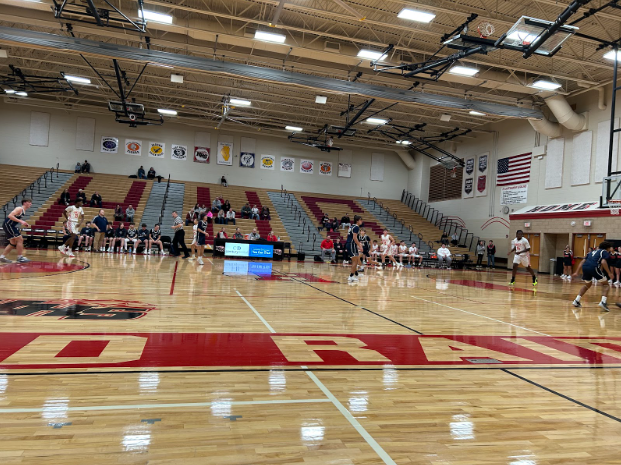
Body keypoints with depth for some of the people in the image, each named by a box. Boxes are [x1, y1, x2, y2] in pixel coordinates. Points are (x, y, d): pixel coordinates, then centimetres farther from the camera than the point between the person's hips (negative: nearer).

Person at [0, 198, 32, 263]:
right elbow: (10, 216, -27)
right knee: (20, 239, -11)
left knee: (13, 243, 16)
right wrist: (20, 221, -29)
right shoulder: (19, 209, -15)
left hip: (11, 226, 11)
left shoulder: (23, 211, 15)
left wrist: (24, 224, 11)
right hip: (8, 225, -11)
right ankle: (20, 258, -9)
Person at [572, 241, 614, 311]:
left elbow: (582, 262, 25)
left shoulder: (593, 251, 32)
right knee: (605, 285, 11)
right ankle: (603, 302, -8)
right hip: (594, 267, -6)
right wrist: (609, 273, -5)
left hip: (585, 267, 6)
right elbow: (603, 262, -8)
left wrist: (577, 272, 25)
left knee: (587, 285, 28)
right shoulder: (605, 252, 13)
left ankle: (576, 301, 21)